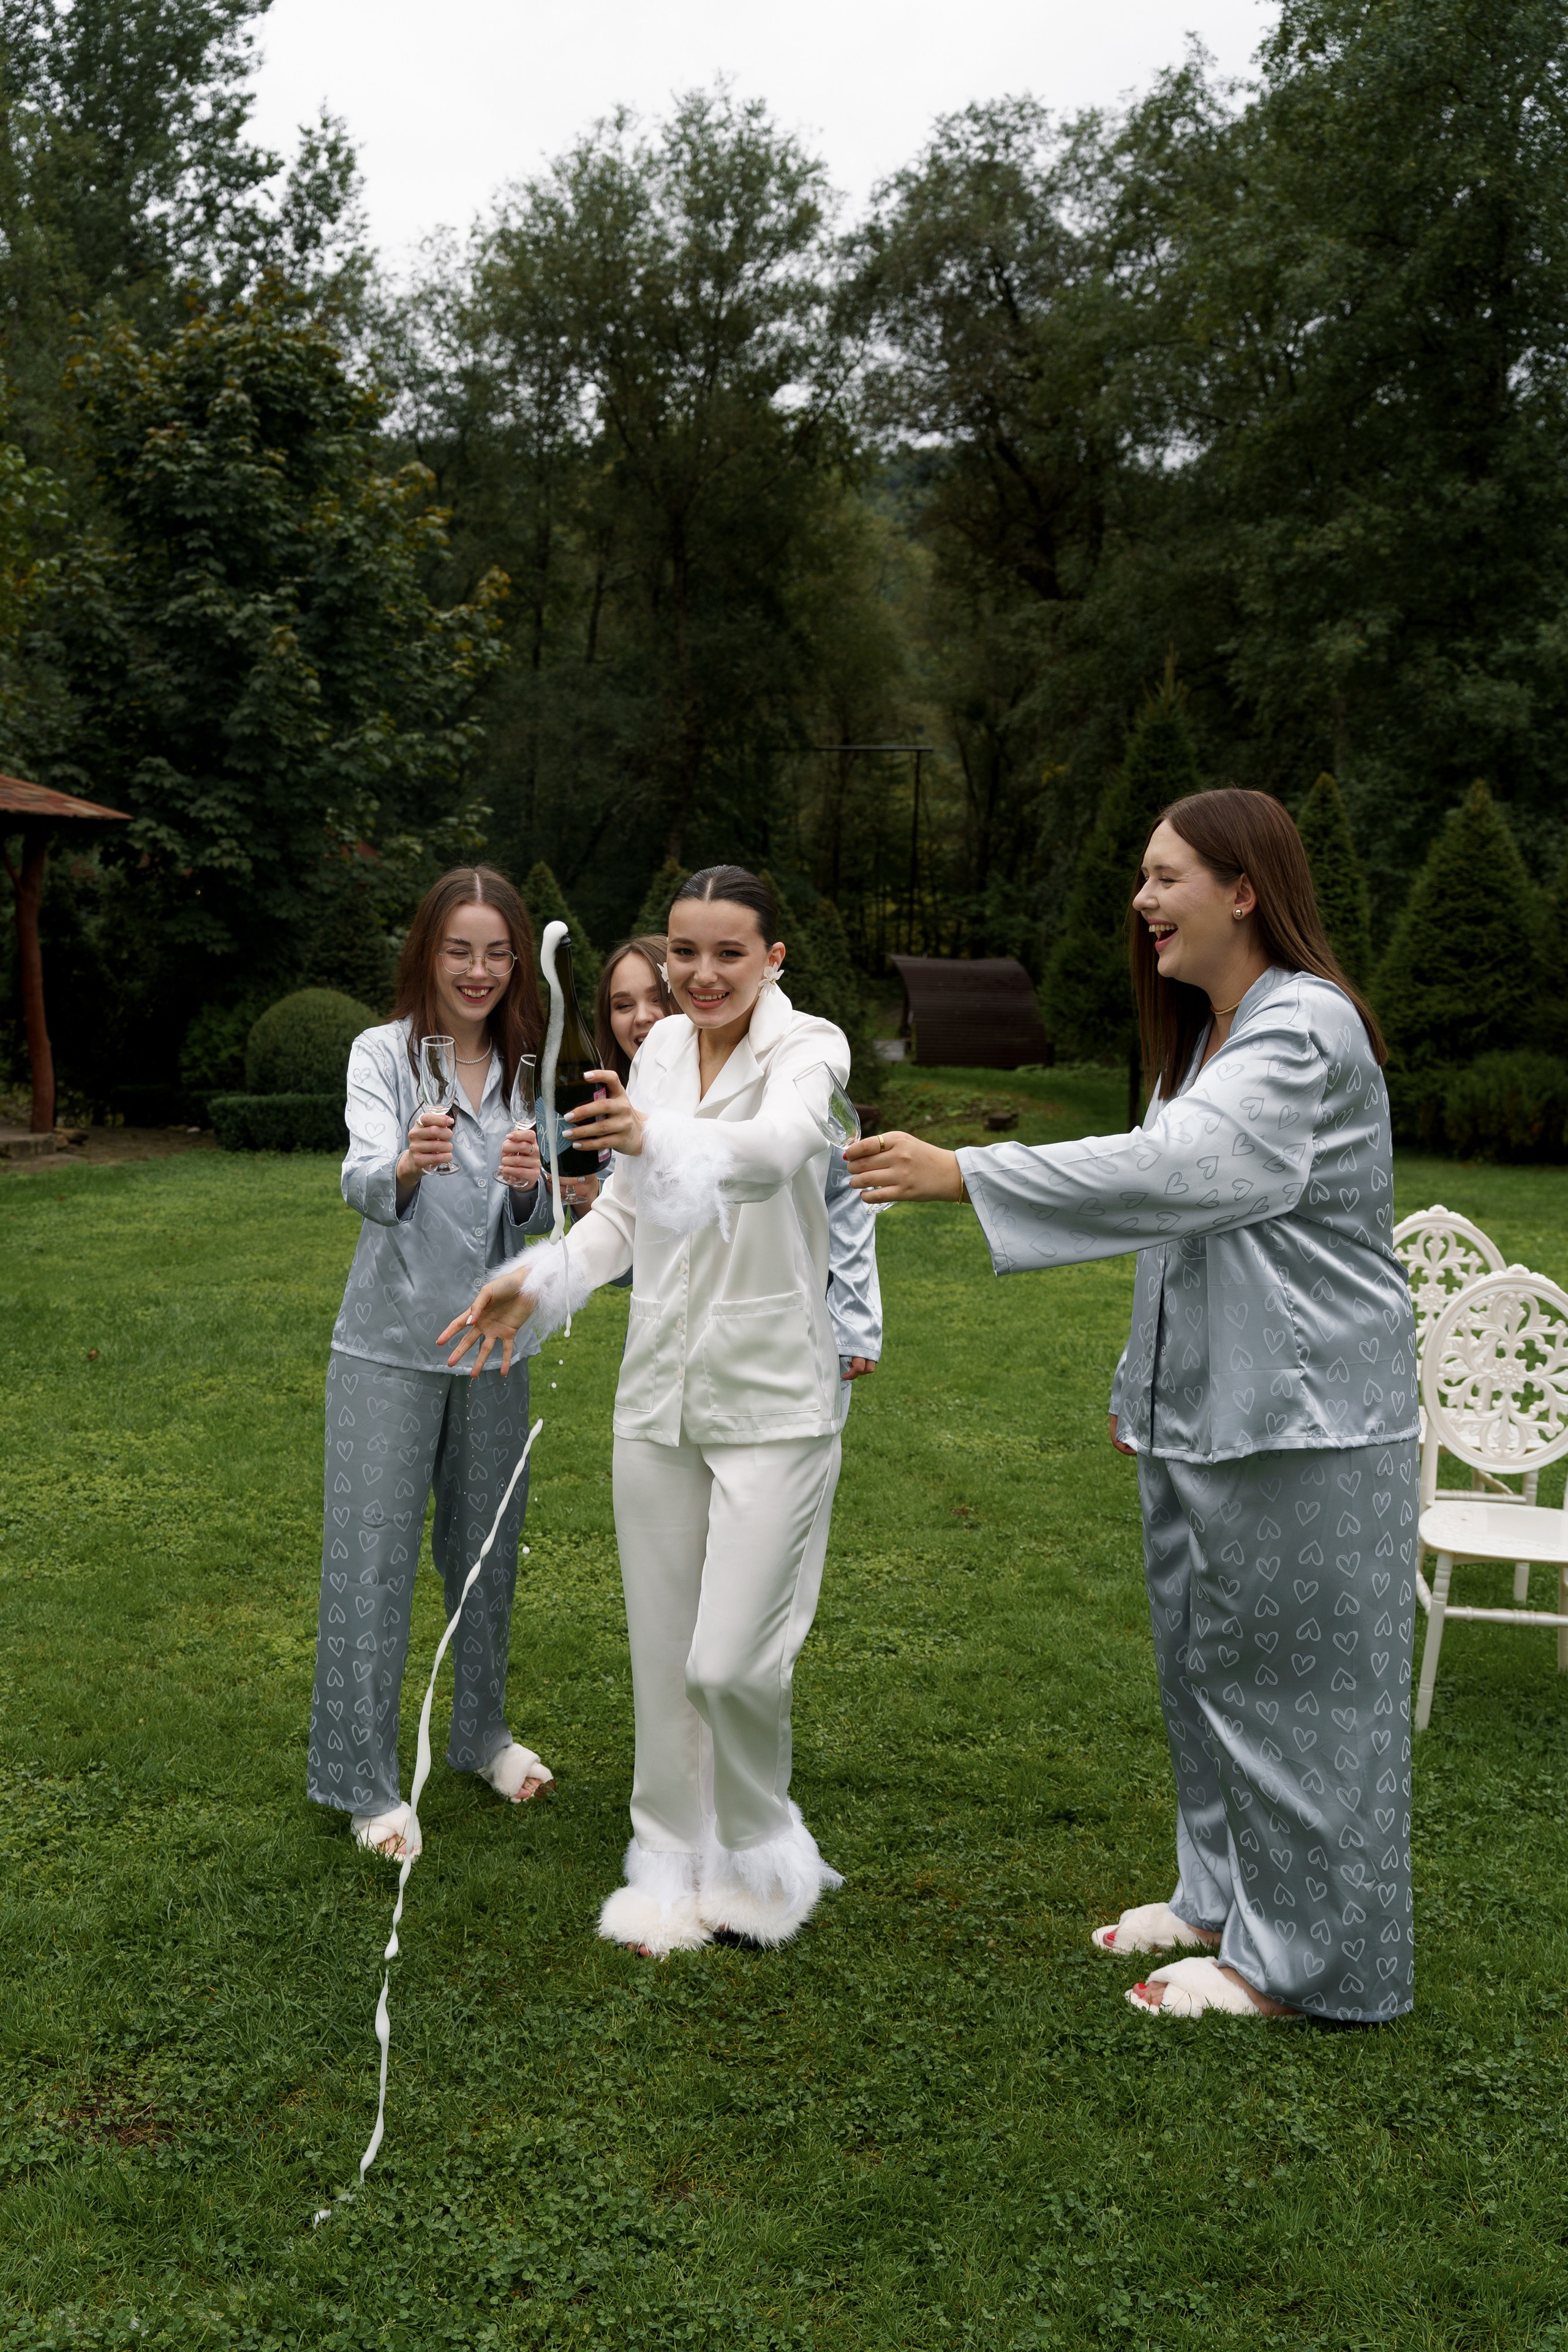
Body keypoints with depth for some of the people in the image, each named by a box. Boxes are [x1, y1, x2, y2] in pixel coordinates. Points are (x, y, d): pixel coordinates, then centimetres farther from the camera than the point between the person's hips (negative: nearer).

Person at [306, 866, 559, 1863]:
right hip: (391, 1344, -4)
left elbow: (538, 1219, -1)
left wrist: (532, 1183, -25)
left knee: (487, 1547, 15)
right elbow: (363, 1182, -23)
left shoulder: (526, 1067, 4)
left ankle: (483, 1732, 34)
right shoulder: (384, 1053, -8)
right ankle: (365, 1777, 10)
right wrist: (407, 1164, -47)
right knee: (373, 1556, -1)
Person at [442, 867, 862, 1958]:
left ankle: (758, 1856, 23)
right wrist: (538, 1279, 2)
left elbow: (774, 1150, -35)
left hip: (772, 1394, -5)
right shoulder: (658, 1051, 7)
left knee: (732, 1662, -5)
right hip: (660, 1387, 5)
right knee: (662, 1655, 11)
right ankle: (675, 1863, 30)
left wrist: (659, 1137, -53)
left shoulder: (808, 1047, -11)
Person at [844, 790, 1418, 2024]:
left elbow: (1178, 1168, -31)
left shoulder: (1306, 1030, -18)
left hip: (1300, 1416, -10)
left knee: (1287, 1676, 1)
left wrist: (964, 1173, -33)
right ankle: (1225, 1894, 35)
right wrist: (1144, 1384, 22)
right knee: (1205, 1659, 19)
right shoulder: (1205, 1033, 14)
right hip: (1204, 1408, 10)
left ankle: (1301, 1956, 15)